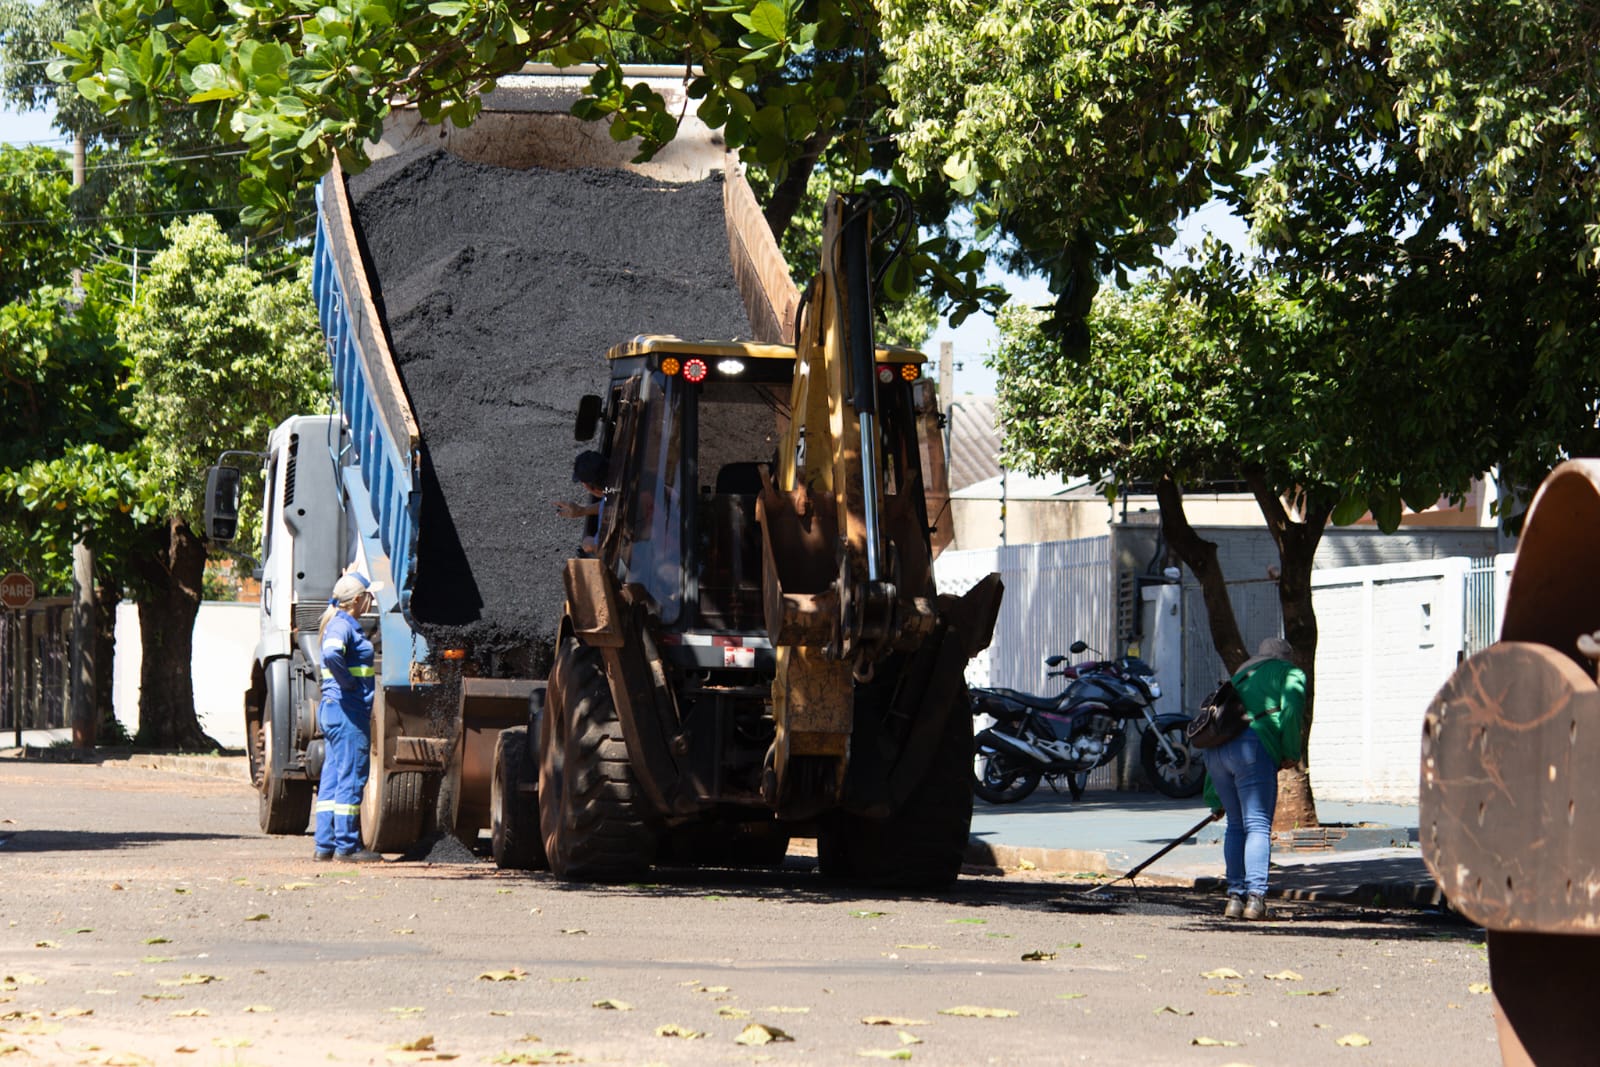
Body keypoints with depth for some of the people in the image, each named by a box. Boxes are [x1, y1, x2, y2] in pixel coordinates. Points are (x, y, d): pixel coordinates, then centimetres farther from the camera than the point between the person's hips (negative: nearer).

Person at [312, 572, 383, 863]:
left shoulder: (345, 624, 16)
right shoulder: (342, 626, -14)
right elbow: (332, 655, -35)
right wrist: (349, 682, -21)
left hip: (333, 710, 10)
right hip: (348, 712, -10)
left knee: (332, 777, 10)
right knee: (351, 777, -6)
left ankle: (325, 844, 12)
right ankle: (347, 845, -3)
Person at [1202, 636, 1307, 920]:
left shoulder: (1240, 677, 35)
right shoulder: (1290, 673, 18)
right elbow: (1291, 711, -5)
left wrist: (1214, 798, 34)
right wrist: (1291, 754, 4)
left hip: (1216, 748, 6)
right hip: (1253, 747, -6)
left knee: (1236, 824, 18)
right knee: (1258, 825, -7)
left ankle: (1235, 896, 13)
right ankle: (1255, 896, -21)